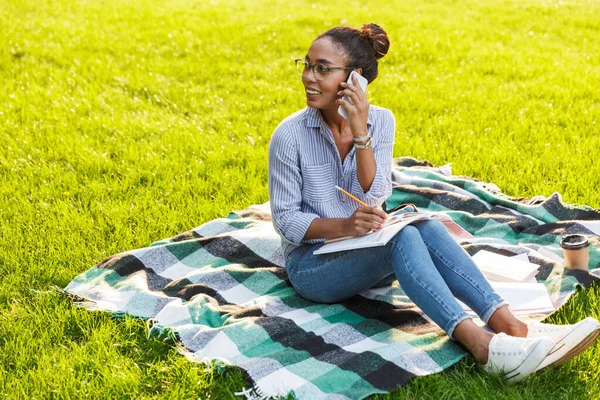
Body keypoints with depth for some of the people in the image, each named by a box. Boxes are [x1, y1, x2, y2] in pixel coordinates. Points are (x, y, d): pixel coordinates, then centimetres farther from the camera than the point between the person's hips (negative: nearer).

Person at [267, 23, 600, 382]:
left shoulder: (380, 121, -3)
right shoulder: (290, 135, -13)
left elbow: (374, 201, -13)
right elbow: (285, 220, -11)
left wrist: (360, 133, -26)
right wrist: (345, 226, -27)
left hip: (367, 252, 4)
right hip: (312, 262, -4)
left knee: (424, 226, -29)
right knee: (401, 235, -33)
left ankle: (510, 325, -38)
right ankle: (480, 344, -46)